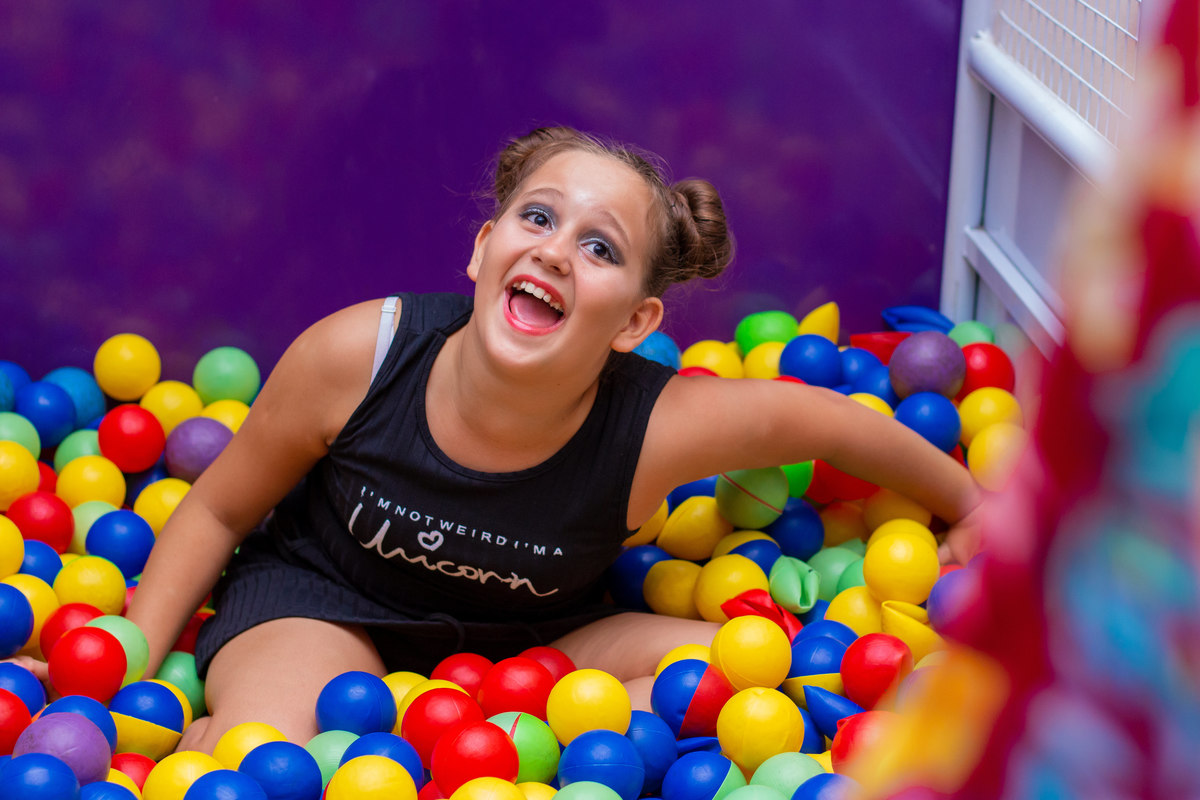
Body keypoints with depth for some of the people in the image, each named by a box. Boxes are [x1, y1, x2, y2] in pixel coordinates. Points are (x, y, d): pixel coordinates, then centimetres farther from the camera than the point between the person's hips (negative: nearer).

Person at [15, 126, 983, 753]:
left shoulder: (655, 430, -28)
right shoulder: (355, 355, -26)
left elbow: (821, 416, -9)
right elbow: (217, 511, -8)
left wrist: (966, 508, 6)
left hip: (523, 635, 3)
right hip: (320, 597, -3)